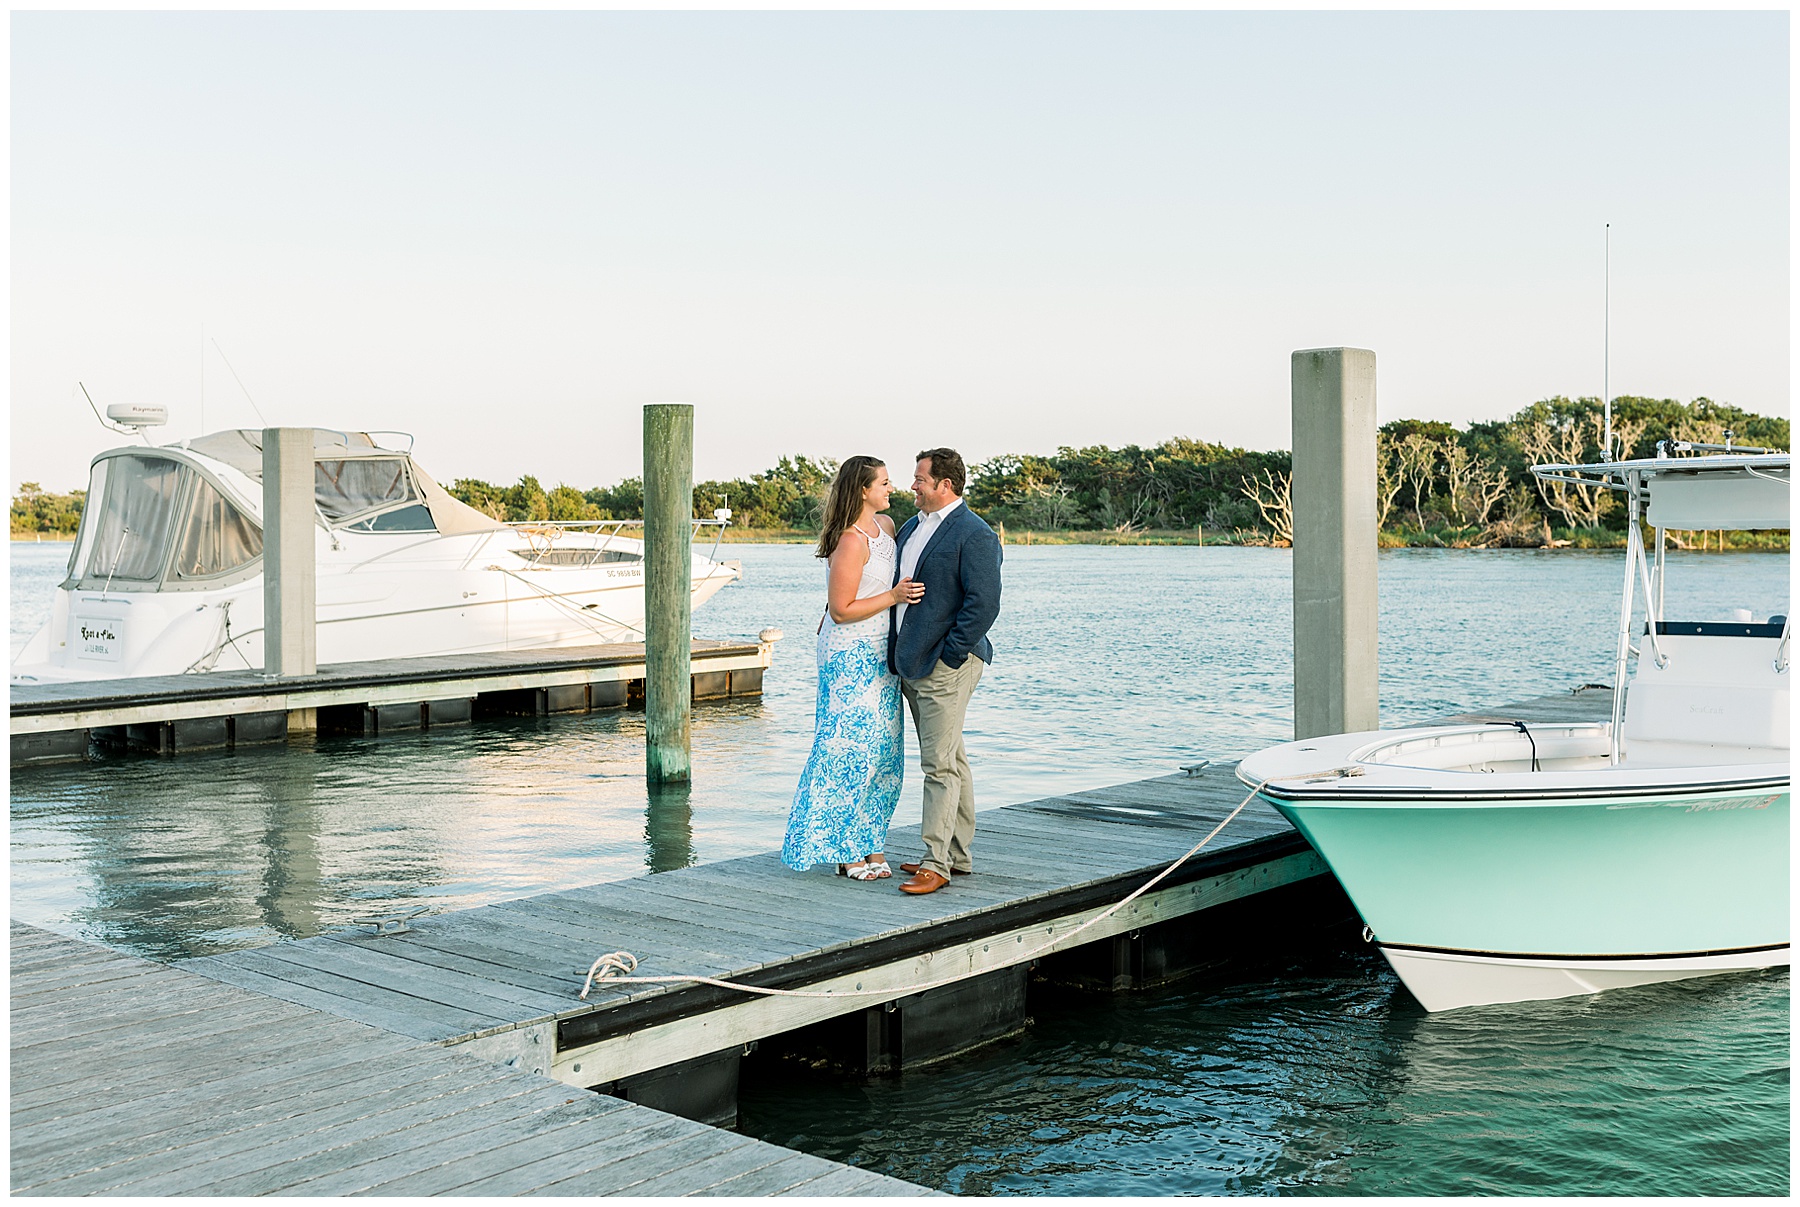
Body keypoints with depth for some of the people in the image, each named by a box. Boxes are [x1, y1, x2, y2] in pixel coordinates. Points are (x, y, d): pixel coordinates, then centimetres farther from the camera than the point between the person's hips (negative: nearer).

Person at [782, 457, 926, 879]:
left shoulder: (886, 525, 10)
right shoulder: (850, 542, -18)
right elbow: (841, 610, -18)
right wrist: (892, 597, -20)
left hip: (879, 654, 9)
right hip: (851, 656, -9)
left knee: (883, 750, 9)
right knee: (852, 748, -4)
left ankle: (870, 845, 16)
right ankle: (843, 850, 6)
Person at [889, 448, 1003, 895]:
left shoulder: (974, 535, -12)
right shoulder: (911, 528, 16)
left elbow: (984, 603, -18)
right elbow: (897, 587, 24)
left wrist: (948, 657, -18)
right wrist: (897, 655, 16)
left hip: (946, 663, -9)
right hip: (911, 665, 9)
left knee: (940, 763, -10)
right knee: (950, 759, 14)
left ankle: (936, 863, -8)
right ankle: (958, 854, 21)